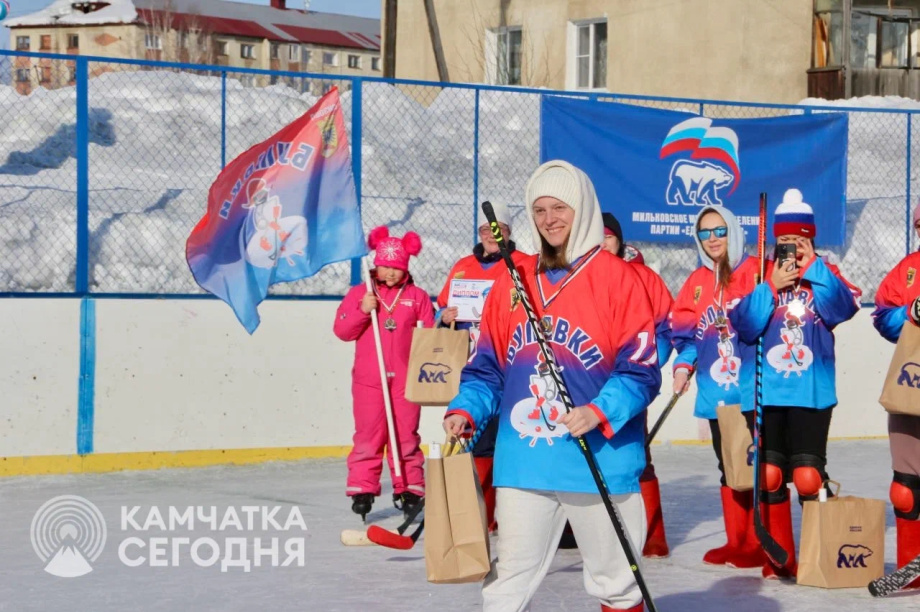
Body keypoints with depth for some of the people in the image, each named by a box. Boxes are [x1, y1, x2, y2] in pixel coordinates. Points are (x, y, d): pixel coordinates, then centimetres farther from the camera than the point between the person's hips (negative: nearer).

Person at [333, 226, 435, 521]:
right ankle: (362, 490, 5)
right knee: (368, 436, 1)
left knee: (406, 436, 5)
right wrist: (363, 310, -12)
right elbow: (342, 330, 1)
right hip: (368, 379, 0)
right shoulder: (359, 293, 7)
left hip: (406, 380, 0)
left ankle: (408, 490, 11)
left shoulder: (417, 297, 7)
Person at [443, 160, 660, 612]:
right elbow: (488, 366, 14)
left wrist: (599, 412, -22)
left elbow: (641, 369, -8)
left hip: (600, 461, -3)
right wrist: (465, 410, -2)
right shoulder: (513, 280, 9)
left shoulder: (618, 278, -5)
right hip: (522, 463, 4)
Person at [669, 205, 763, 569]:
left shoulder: (755, 272, -4)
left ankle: (758, 544, 2)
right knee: (728, 467, 13)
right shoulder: (697, 282, 13)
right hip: (716, 392, 6)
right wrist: (684, 365, 1)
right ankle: (735, 542, 21)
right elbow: (683, 330, 14)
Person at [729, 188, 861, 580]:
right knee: (770, 476, 4)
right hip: (764, 392, 1)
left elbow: (842, 311, -13)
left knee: (808, 478, -7)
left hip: (811, 392, -1)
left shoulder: (825, 274, 6)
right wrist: (772, 285, -12)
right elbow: (744, 327, -5)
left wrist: (812, 268, -13)